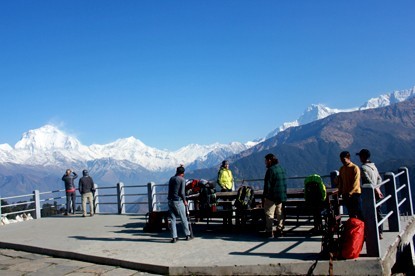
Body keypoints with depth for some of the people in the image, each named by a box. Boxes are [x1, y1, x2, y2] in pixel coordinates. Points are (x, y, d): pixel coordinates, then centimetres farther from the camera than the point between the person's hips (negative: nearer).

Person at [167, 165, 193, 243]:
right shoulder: (182, 180, -7)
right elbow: (182, 192, -13)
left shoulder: (171, 179, 11)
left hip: (170, 201, 5)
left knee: (173, 219, 7)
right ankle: (187, 235, 17)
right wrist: (185, 200, -1)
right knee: (184, 219, 7)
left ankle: (174, 237, 4)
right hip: (178, 201, -5)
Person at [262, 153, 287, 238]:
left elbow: (267, 185, -17)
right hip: (282, 196, 8)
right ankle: (279, 230, 19)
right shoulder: (282, 169, 12)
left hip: (272, 196, -8)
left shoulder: (270, 170, -14)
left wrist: (264, 197, -13)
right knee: (280, 213, 15)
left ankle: (269, 232, -2)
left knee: (269, 214, -2)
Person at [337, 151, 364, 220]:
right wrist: (340, 192, 3)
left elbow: (356, 183, -16)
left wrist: (350, 193, -23)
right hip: (346, 195, 6)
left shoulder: (355, 168, -9)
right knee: (351, 214, 11)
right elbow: (340, 182, 15)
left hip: (355, 194, -6)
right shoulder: (341, 169, 10)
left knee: (359, 213, -2)